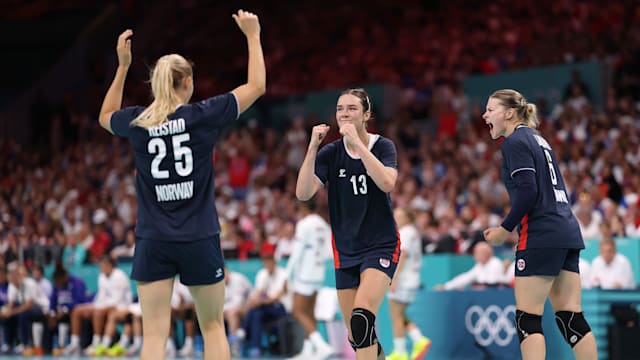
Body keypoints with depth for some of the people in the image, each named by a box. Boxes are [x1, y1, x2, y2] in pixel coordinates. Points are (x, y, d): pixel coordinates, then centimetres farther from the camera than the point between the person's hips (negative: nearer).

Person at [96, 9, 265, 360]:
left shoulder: (137, 121, 0)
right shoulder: (202, 115, -7)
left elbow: (105, 116, 26)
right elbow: (256, 85, 5)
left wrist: (122, 65, 26)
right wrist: (252, 35, 16)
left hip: (153, 242, 1)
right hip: (199, 239, -1)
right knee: (213, 326, 13)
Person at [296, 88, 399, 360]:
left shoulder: (383, 146, -6)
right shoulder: (330, 153, 0)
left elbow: (387, 183, -26)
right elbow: (303, 193, -13)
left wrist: (357, 142, -27)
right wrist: (313, 147, -21)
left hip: (380, 246, -4)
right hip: (345, 251, 4)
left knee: (361, 315, -26)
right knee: (356, 336, 6)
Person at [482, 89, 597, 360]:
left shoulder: (515, 142, -6)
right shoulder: (536, 139, 21)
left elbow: (528, 191, -17)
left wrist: (505, 229, -8)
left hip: (541, 236, -9)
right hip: (568, 233, 9)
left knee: (527, 319, -5)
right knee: (570, 318, 7)